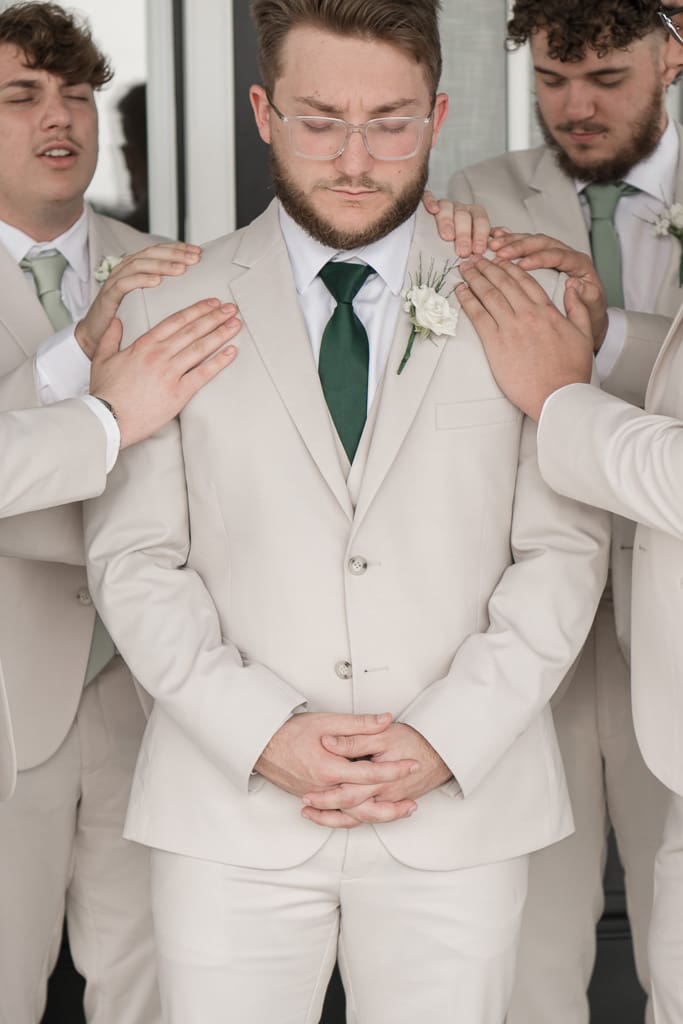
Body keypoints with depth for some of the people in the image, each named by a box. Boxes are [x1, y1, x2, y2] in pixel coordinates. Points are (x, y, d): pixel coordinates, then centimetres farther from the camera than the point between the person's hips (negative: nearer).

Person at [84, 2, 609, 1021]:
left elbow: (564, 548, 1)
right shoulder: (168, 311, 3)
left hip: (460, 808, 0)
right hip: (231, 813, 0)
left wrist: (446, 737, -10)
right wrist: (263, 734, -11)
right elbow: (133, 557, 1)